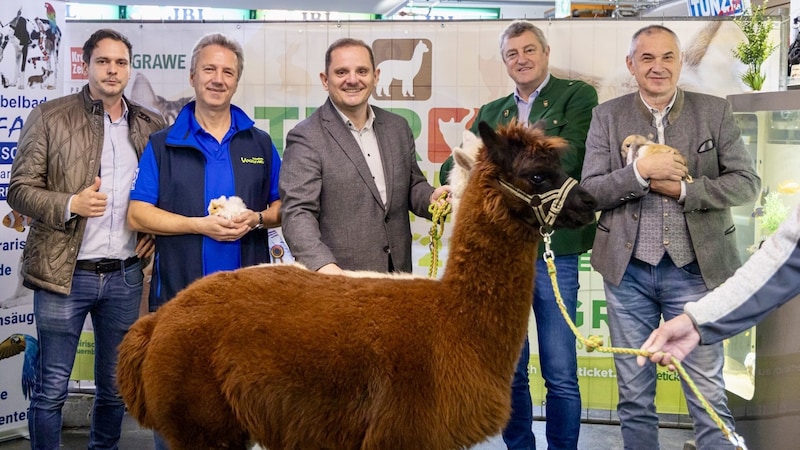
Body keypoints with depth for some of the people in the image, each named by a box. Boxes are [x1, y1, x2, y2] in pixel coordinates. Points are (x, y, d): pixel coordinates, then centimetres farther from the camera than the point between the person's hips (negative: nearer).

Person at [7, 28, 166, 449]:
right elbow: (19, 188, -3)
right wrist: (70, 205, -19)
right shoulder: (49, 117, -2)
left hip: (125, 275, 3)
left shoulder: (151, 125, 8)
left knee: (116, 387, 14)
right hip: (65, 273, -3)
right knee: (50, 391, 4)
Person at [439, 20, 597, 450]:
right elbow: (459, 165, 7)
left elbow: (567, 160, -13)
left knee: (560, 375, 0)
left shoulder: (577, 96, 2)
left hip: (553, 250, -4)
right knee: (508, 370, 12)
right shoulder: (490, 113, 17)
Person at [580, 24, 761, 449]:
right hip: (627, 271, 1)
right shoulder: (607, 116, 3)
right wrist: (640, 170, -18)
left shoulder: (715, 111, 2)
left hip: (694, 269, -1)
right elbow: (590, 190, -2)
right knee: (634, 395, 12)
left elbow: (747, 183, -2)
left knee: (708, 395, 2)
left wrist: (681, 188, -13)